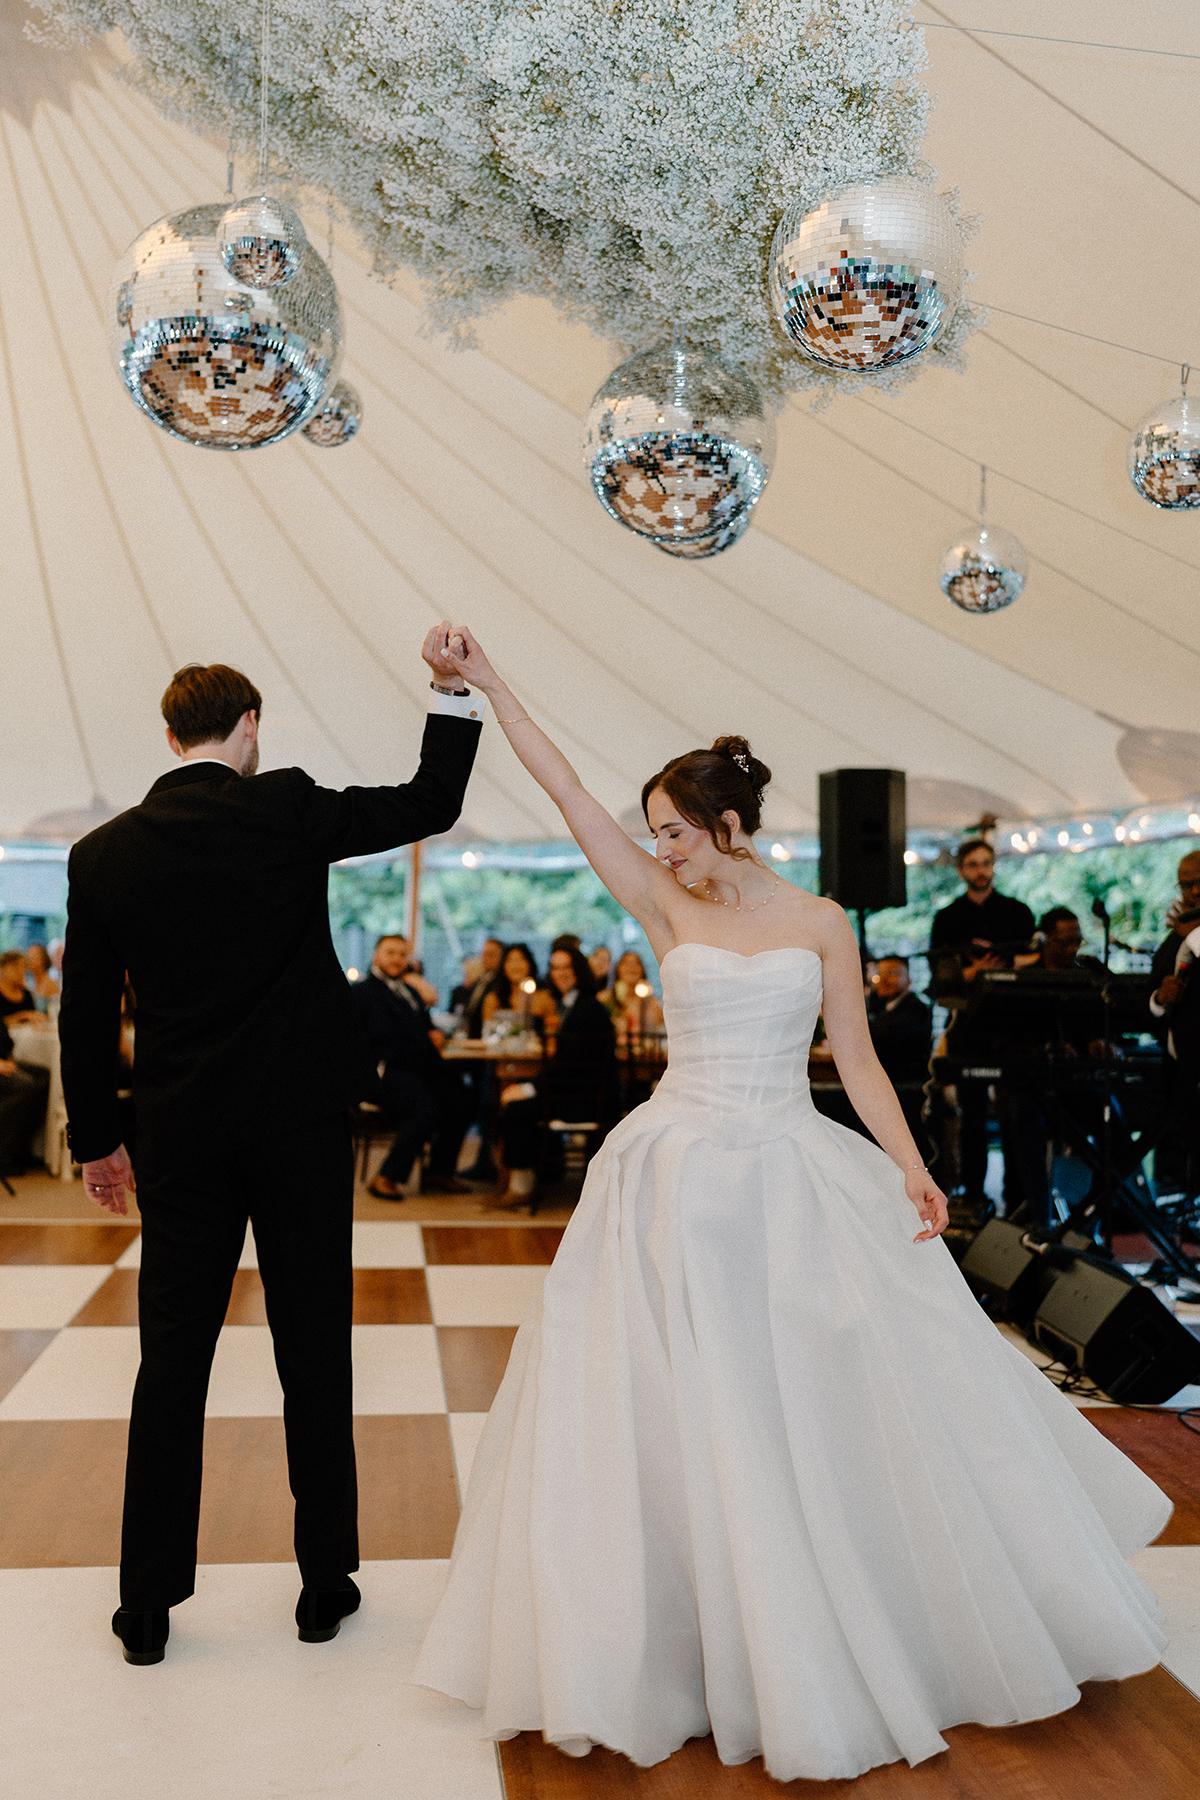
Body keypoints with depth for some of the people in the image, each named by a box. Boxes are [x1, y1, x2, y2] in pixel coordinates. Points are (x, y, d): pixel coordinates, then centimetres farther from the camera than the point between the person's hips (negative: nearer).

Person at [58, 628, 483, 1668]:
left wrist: (97, 1142, 15)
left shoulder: (101, 855, 0)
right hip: (303, 1123, -1)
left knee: (173, 1361, 11)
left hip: (182, 1136, 2)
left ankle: (148, 1604, 20)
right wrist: (454, 689, 9)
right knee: (315, 1354, 9)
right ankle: (325, 1583, 21)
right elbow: (430, 804, 1)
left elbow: (86, 1018, 4)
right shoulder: (289, 811, -8)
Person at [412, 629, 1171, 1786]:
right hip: (681, 1182, 0)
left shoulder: (819, 922, 3)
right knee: (684, 1410, 1)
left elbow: (857, 1060, 3)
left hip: (798, 1178, 0)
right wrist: (486, 683, -5)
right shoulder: (666, 906, 2)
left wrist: (909, 1170, -8)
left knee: (835, 1396, 7)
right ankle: (722, 1645, 18)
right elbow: (566, 791, -2)